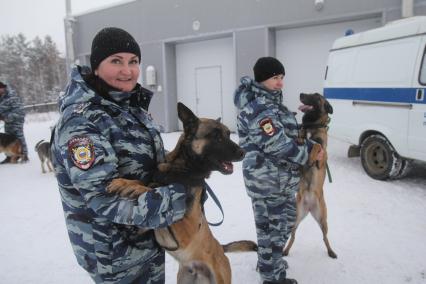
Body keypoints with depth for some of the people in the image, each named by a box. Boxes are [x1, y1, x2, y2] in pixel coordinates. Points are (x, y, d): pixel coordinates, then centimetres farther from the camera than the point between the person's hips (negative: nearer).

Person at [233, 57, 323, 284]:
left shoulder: (271, 101, 12)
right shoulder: (259, 108, -22)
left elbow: (286, 133, 20)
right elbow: (278, 145, -26)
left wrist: (309, 146, 8)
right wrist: (308, 154, -13)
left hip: (280, 177, 10)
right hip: (268, 179, -10)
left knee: (284, 219, 23)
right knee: (273, 226, 4)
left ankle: (269, 262, 42)